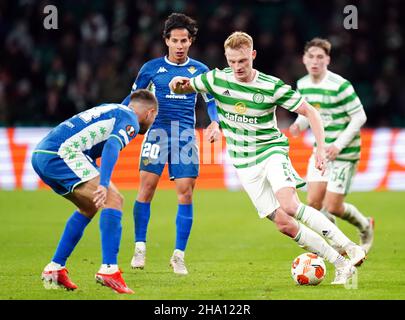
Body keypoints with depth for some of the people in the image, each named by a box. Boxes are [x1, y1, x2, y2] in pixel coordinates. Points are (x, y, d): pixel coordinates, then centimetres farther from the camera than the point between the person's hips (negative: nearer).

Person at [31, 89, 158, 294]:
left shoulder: (111, 109, 30)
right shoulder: (131, 120, 2)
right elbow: (112, 146, -17)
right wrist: (103, 184, -27)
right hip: (62, 152, -10)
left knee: (89, 207, 24)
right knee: (113, 200, -11)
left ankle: (54, 269, 21)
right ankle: (108, 269, -22)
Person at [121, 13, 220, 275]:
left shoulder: (199, 70, 9)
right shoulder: (152, 68, 6)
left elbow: (211, 101, 15)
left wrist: (215, 123, -3)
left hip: (186, 134, 1)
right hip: (157, 131, -1)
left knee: (186, 192, -6)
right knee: (147, 186, -10)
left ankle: (179, 255, 2)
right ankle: (140, 248, 4)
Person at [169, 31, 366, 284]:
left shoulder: (272, 86, -10)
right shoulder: (217, 79, -3)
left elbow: (309, 111, -4)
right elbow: (179, 89, 11)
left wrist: (321, 147, -14)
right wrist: (178, 83, -14)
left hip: (272, 151, -3)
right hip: (245, 164, 3)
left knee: (290, 206, -31)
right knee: (283, 223, -8)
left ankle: (351, 249, -27)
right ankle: (341, 265, -2)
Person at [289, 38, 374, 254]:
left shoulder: (340, 86, -18)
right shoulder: (302, 85, 3)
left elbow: (359, 116, -14)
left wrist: (339, 145, -20)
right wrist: (299, 124, -5)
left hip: (344, 153, -6)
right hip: (320, 150, 6)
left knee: (333, 207, -7)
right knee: (313, 202, -3)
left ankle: (365, 227, 23)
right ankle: (332, 242, 20)